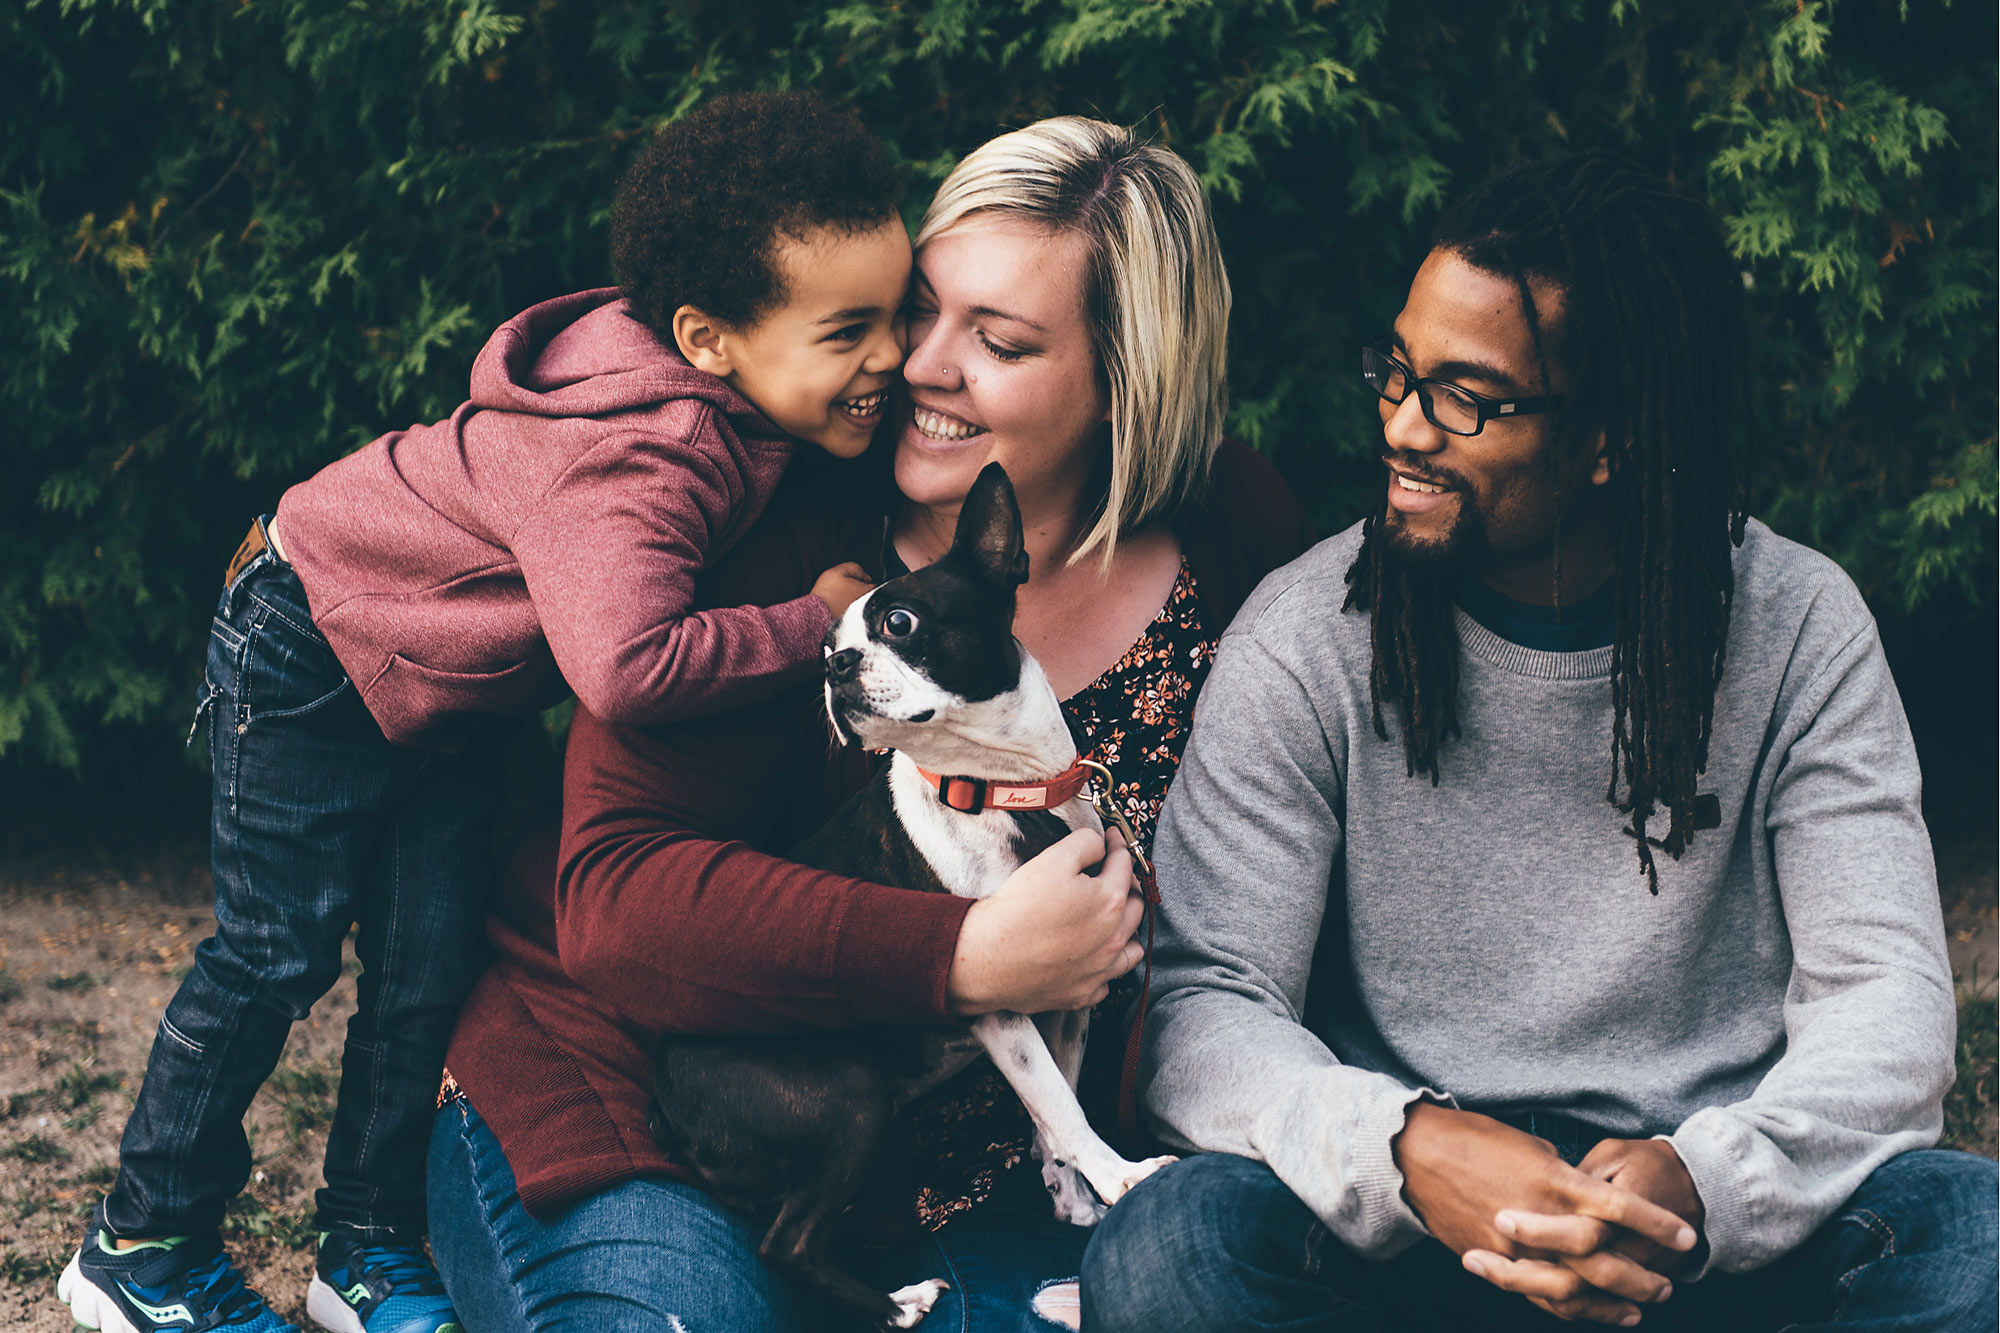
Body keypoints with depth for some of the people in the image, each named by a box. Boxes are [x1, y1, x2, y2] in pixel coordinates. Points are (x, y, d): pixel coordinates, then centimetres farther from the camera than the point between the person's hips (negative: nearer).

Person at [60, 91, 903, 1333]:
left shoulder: (712, 399, -14)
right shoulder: (638, 465, -41)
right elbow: (626, 666, -55)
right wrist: (810, 624, -42)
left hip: (448, 679, 8)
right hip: (313, 655, -8)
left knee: (434, 963, 7)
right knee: (280, 952, -2)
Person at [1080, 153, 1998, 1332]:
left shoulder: (1798, 630, -2)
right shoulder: (1304, 643, -4)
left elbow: (1886, 1000, -7)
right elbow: (1205, 1007, -9)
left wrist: (1704, 1182, -28)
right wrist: (1400, 1146, -31)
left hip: (1711, 1223, 1)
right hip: (1408, 1233, -1)